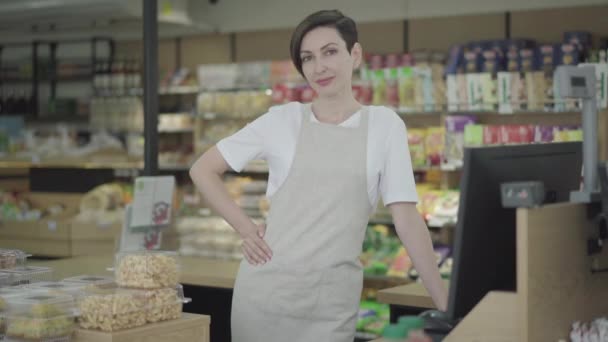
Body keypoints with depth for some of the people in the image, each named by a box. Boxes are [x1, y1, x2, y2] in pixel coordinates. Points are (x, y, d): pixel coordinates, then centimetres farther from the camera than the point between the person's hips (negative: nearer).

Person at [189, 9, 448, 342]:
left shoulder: (384, 125, 2)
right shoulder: (282, 120, 2)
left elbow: (406, 217, 0)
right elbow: (202, 170, 8)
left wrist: (444, 302, -4)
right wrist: (245, 228, -2)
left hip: (333, 298, 0)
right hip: (266, 287, 1)